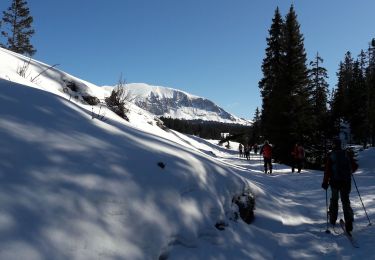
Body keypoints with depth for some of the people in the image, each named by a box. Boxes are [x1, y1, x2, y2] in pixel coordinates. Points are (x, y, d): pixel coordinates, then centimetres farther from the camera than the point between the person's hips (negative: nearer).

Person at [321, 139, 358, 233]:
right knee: (345, 200, 5)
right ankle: (349, 221, -13)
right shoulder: (346, 154, 3)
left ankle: (333, 220, 23)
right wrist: (349, 171, 28)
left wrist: (325, 182, -7)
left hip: (335, 181, -1)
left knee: (334, 199, 16)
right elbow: (355, 166, 7)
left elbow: (327, 170, -11)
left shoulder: (330, 155, -4)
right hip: (346, 181, 1)